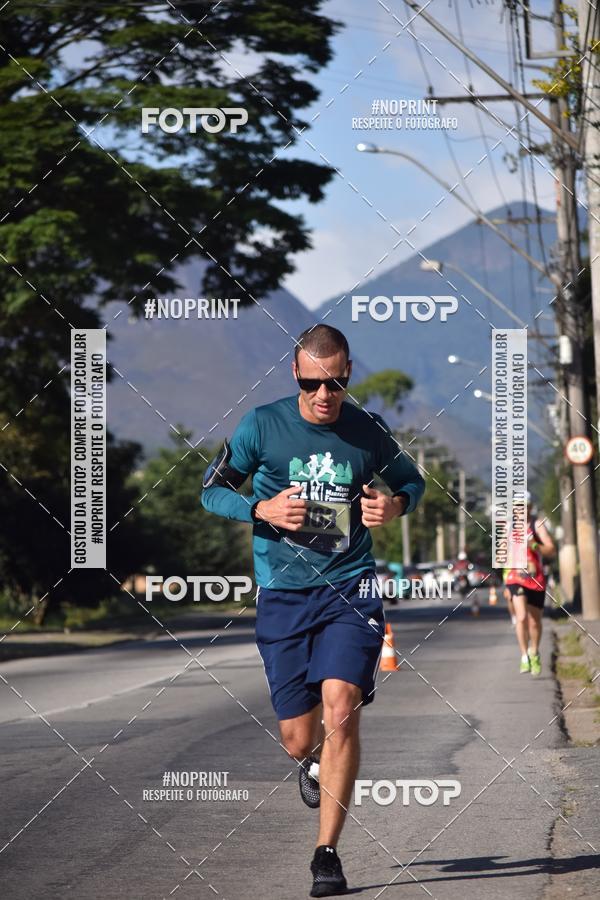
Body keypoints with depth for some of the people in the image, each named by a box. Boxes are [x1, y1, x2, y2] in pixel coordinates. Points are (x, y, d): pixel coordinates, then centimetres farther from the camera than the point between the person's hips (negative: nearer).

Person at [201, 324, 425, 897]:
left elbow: (411, 480, 19)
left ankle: (327, 852, -10)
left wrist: (396, 505, -4)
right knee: (298, 740, 4)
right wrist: (262, 509, -13)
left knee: (340, 709, -20)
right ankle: (314, 762, 45)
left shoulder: (369, 433, 1)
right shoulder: (262, 426, -3)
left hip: (350, 590, 0)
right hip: (283, 595, 0)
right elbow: (212, 490, 6)